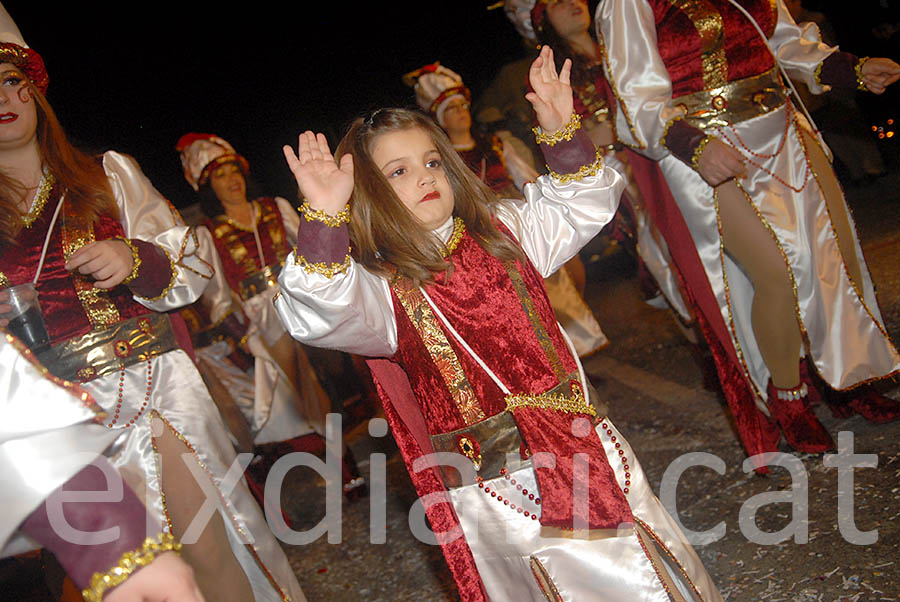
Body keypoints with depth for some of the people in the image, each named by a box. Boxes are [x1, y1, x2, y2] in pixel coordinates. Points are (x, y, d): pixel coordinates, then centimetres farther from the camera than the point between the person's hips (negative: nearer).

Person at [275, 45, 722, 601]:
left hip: (580, 440, 6)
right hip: (500, 486, -5)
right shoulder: (381, 285, -10)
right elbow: (323, 315, -30)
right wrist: (324, 221, -45)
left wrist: (563, 133, 0)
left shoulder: (501, 232, 7)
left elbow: (580, 209, 15)